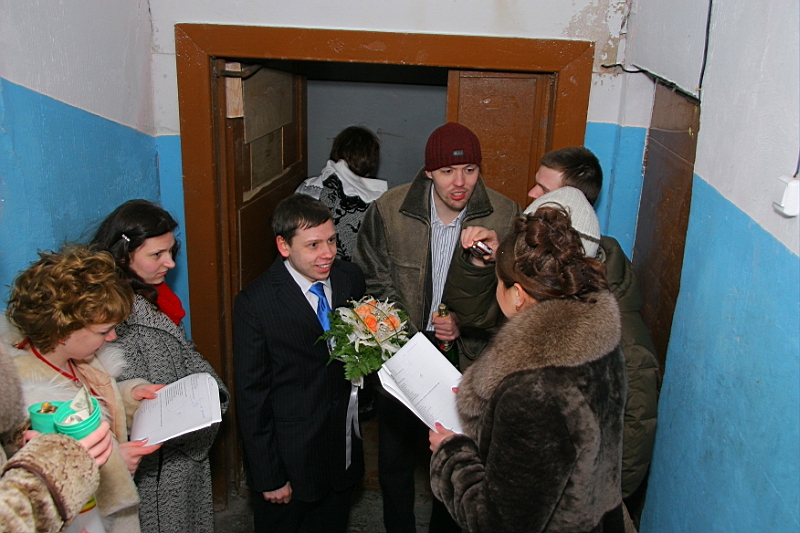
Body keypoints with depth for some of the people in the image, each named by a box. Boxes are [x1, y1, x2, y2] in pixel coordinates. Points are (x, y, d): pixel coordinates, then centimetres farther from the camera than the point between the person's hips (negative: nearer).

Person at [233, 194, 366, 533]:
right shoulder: (254, 303, -20)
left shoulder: (350, 278, -5)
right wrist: (268, 477, -12)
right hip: (289, 461, -4)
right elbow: (251, 397, -15)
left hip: (343, 453, 5)